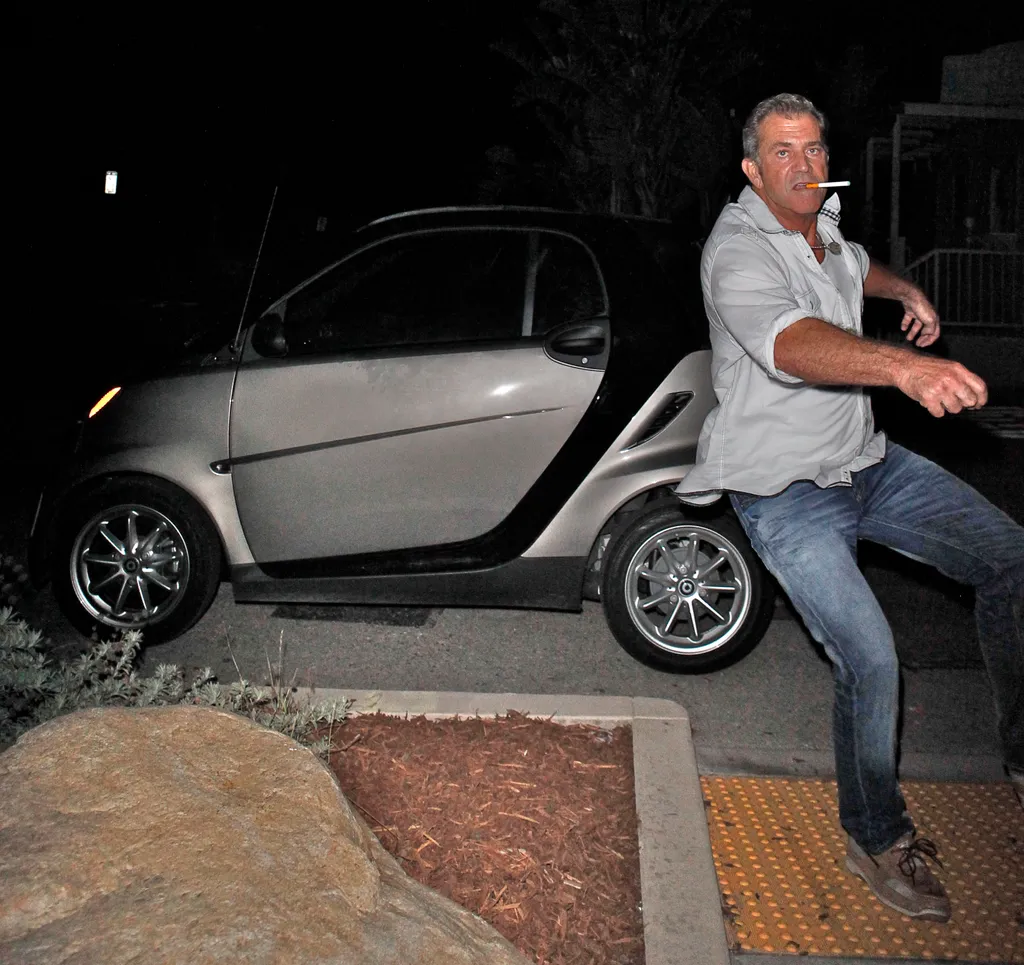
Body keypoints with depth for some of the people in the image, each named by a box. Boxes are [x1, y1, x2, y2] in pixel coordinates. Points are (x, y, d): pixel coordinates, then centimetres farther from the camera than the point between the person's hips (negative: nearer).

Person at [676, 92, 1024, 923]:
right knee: (870, 657, -17)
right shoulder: (738, 251, -20)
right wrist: (903, 366, -58)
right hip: (788, 495, -8)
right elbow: (790, 341, -43)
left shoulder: (824, 228, 7)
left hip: (868, 463, 8)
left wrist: (908, 292, 17)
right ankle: (878, 839, 7)